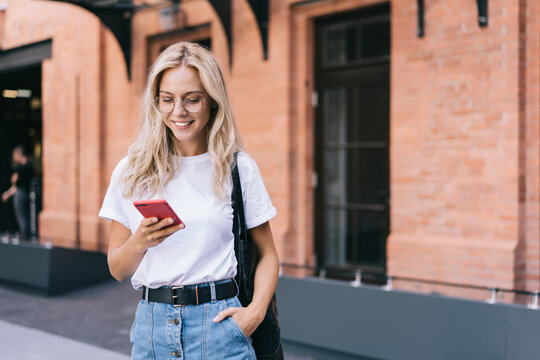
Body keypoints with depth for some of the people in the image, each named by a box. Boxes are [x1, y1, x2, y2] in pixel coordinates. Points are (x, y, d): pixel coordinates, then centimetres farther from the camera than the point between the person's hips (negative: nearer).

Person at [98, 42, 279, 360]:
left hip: (218, 325, -1)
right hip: (152, 325, 2)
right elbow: (117, 269, 7)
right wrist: (139, 242, -14)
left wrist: (256, 311, -10)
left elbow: (268, 254, 6)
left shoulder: (239, 168, -1)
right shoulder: (131, 172, 3)